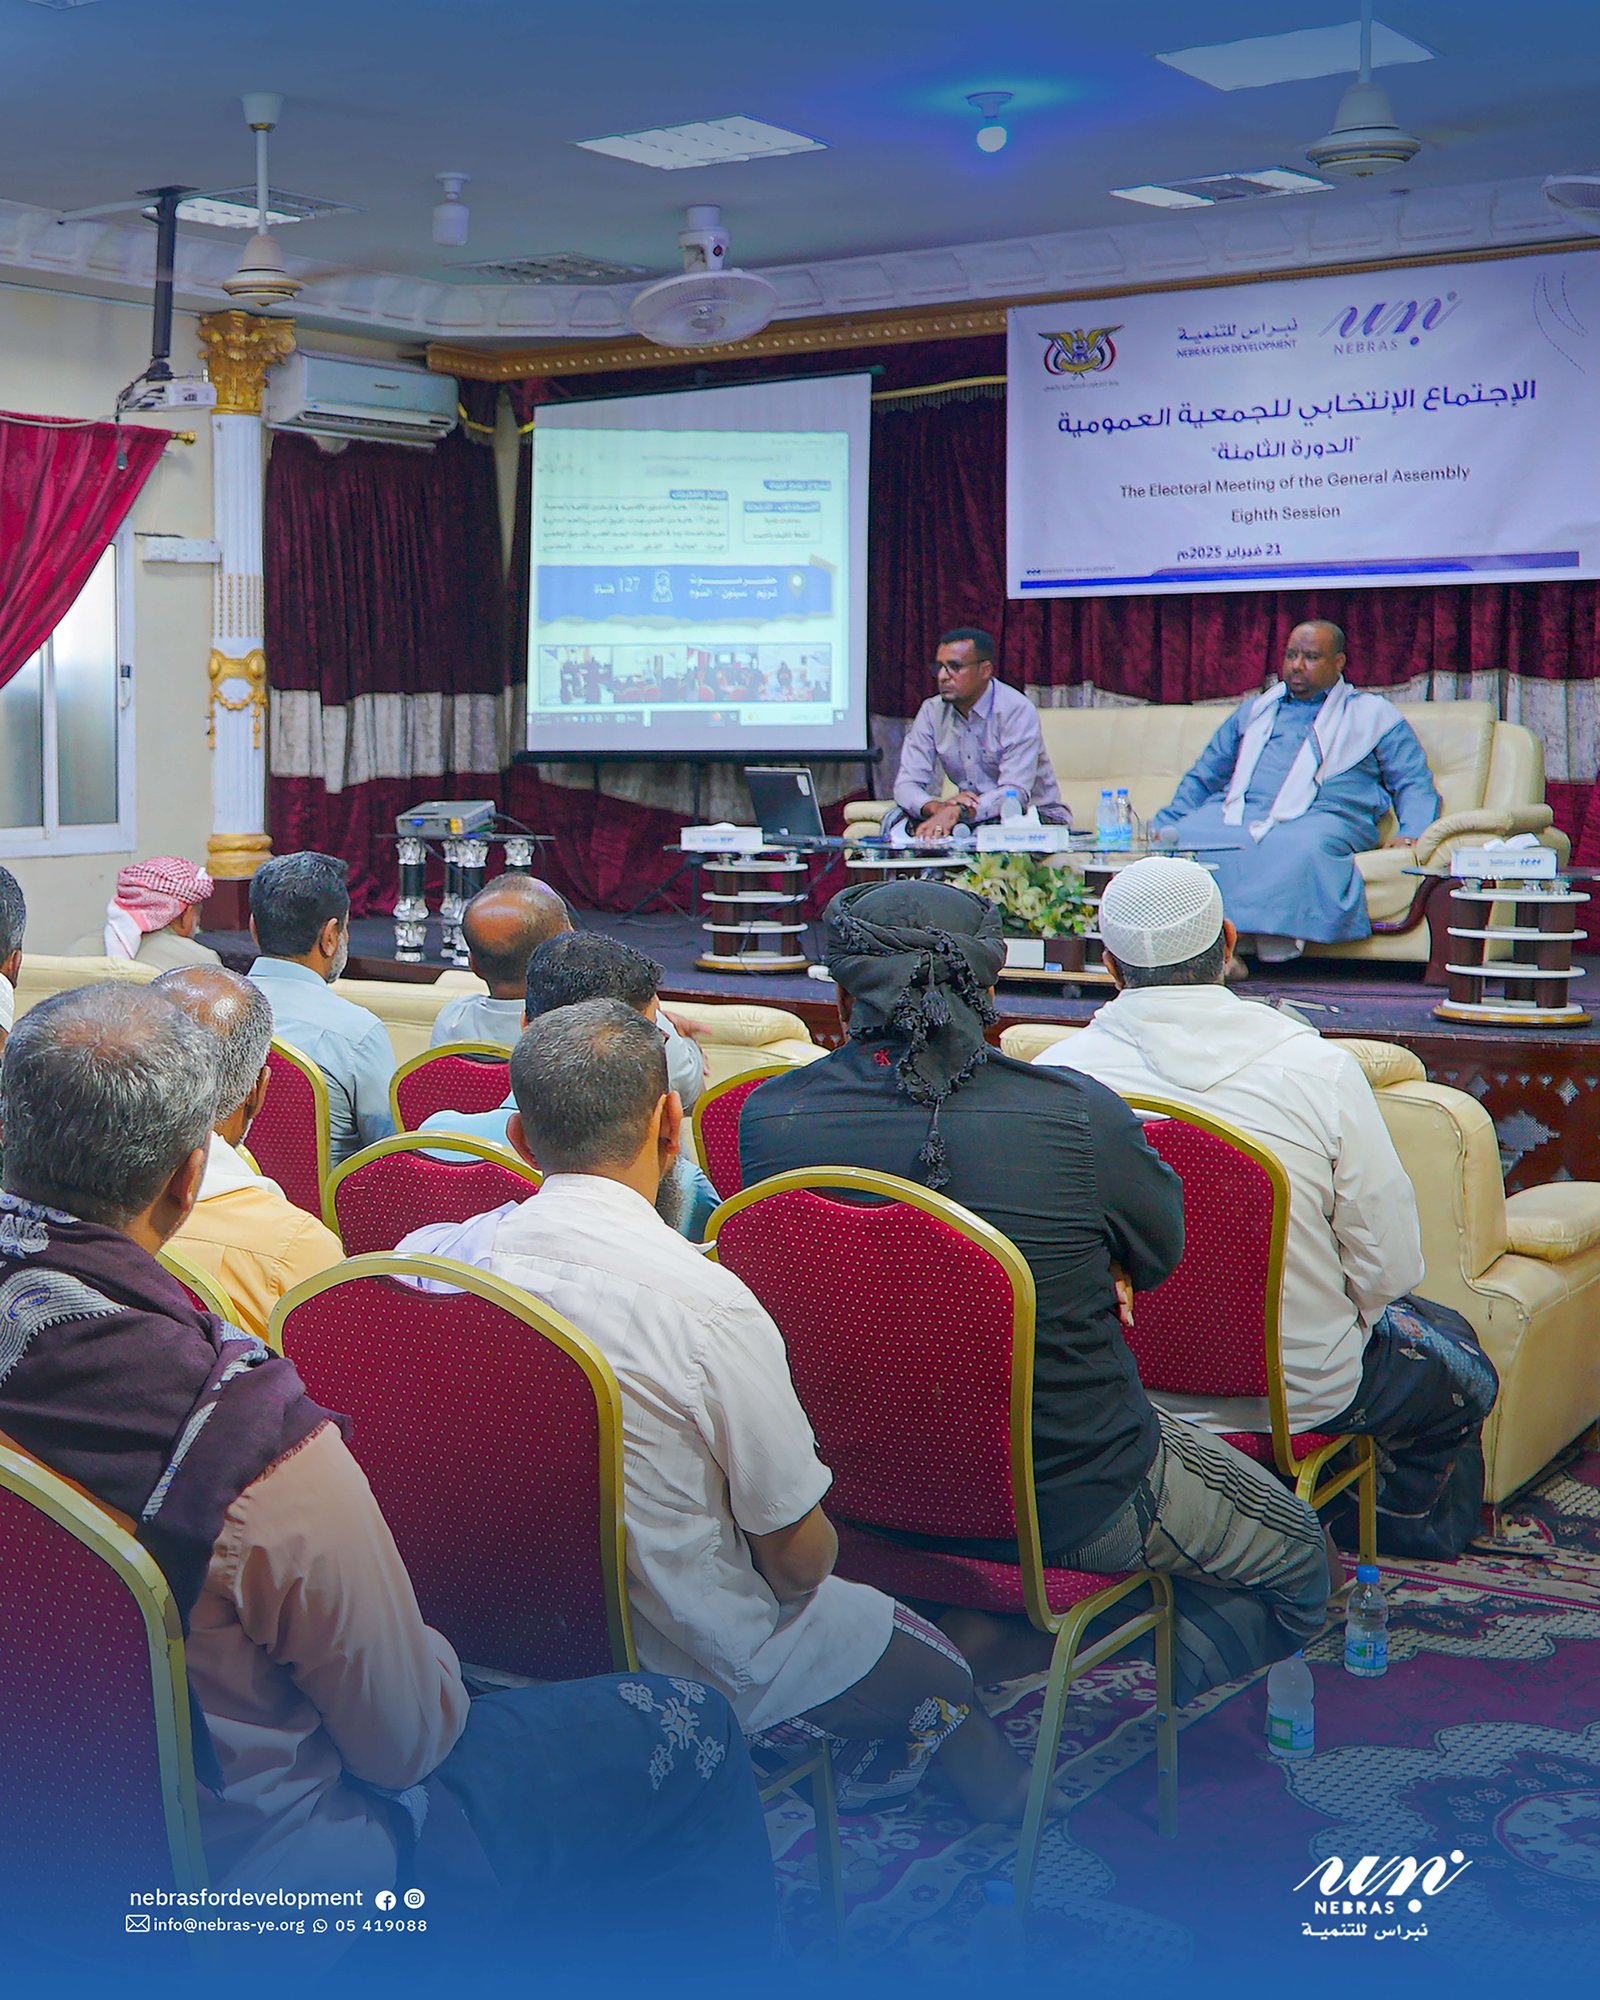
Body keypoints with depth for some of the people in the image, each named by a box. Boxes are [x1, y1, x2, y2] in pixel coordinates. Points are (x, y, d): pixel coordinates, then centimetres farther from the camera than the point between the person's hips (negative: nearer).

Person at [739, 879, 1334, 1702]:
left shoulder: (766, 1118, -15)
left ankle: (961, 1630, 17)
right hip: (1073, 1502, -6)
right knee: (1298, 1564, 21)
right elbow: (1159, 1256, -3)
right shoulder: (1080, 1117, -23)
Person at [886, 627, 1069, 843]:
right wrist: (936, 807, -32)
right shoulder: (932, 711, -1)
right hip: (969, 817, 4)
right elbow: (906, 784, -6)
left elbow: (1015, 793, -27)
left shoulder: (1017, 711, -17)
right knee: (896, 819, -18)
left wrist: (957, 812, -44)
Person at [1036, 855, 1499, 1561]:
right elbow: (1393, 1267, -15)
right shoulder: (1319, 1067, -20)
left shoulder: (1052, 1076, -16)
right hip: (1303, 1395, -3)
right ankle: (1412, 1532, 54)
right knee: (1462, 1368, 31)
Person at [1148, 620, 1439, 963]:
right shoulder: (1255, 710, 32)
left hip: (1324, 815, -3)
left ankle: (1273, 941, -44)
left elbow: (1414, 783, 15)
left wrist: (1411, 833, -5)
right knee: (1180, 839, -31)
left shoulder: (1373, 714, 23)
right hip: (1238, 812, 3)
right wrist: (1166, 825, 15)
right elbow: (1203, 776, 31)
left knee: (1304, 846, -41)